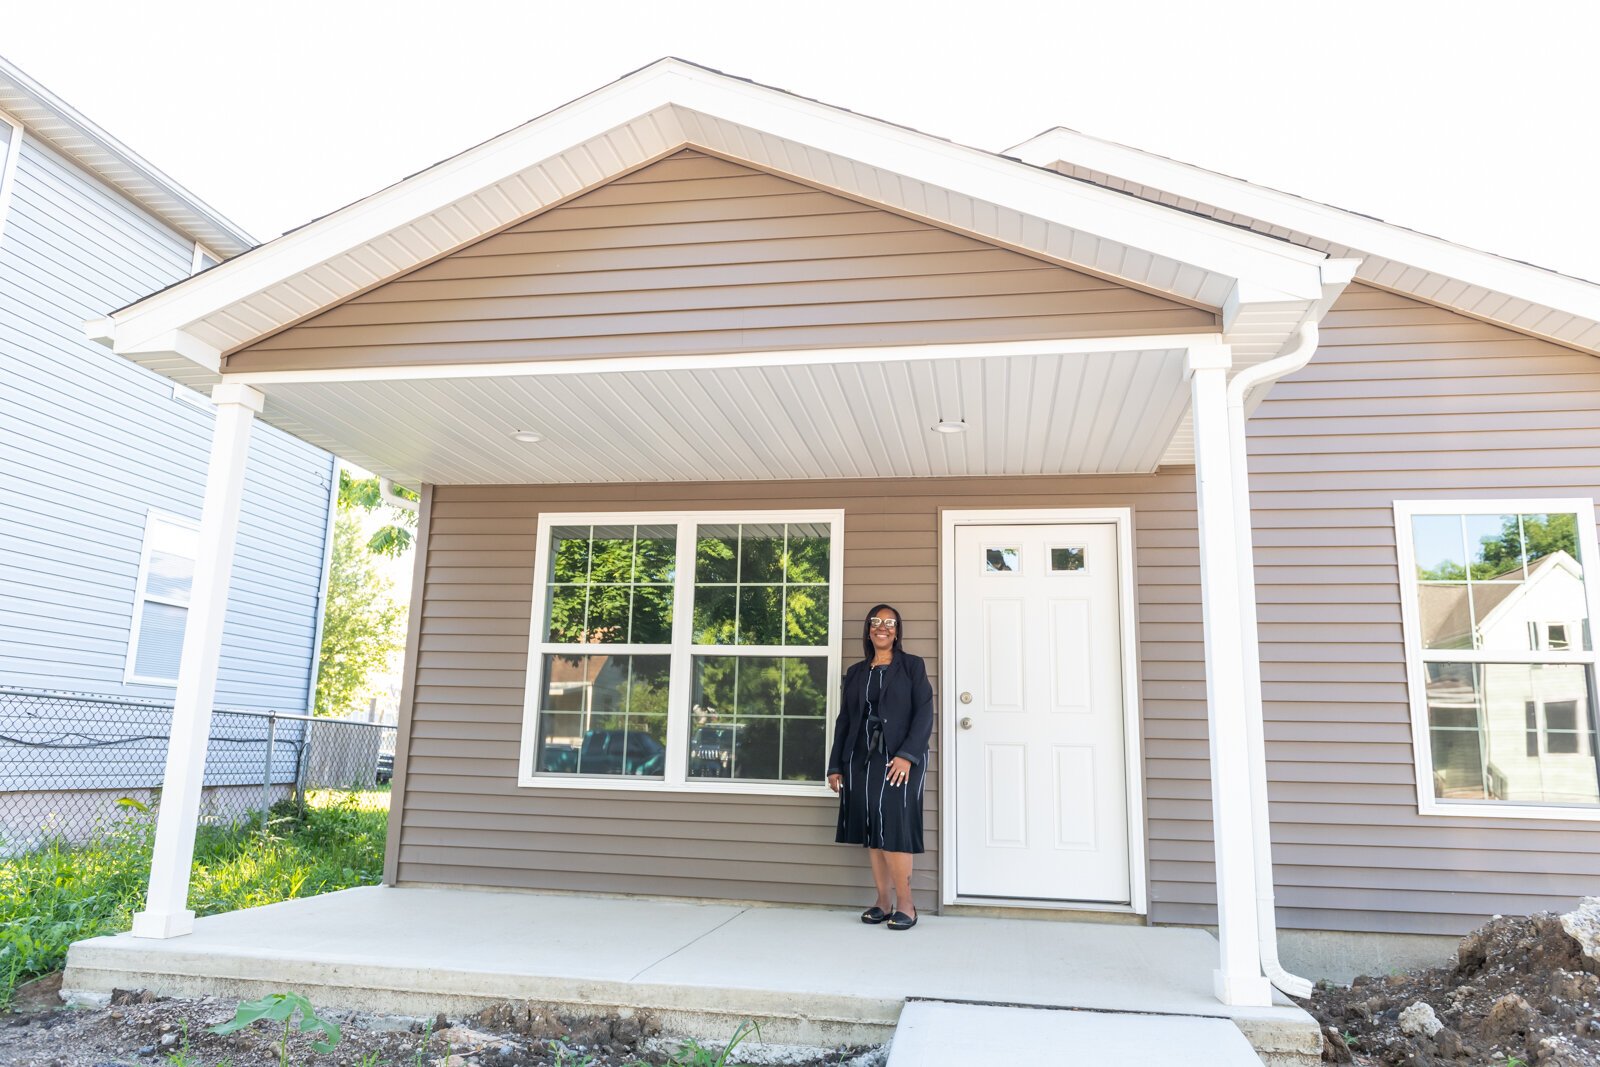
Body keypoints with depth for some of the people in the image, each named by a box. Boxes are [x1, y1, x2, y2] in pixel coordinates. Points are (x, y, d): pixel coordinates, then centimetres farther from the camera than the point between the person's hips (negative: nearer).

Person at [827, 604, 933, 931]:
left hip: (899, 758, -4)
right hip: (861, 757, 4)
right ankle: (883, 902, 8)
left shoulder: (912, 665, 6)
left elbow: (924, 713, -3)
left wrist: (907, 755, -16)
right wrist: (835, 766, 7)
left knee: (893, 825, -13)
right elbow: (844, 720, 16)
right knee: (871, 829, 2)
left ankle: (905, 904, -6)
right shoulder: (855, 673, 18)